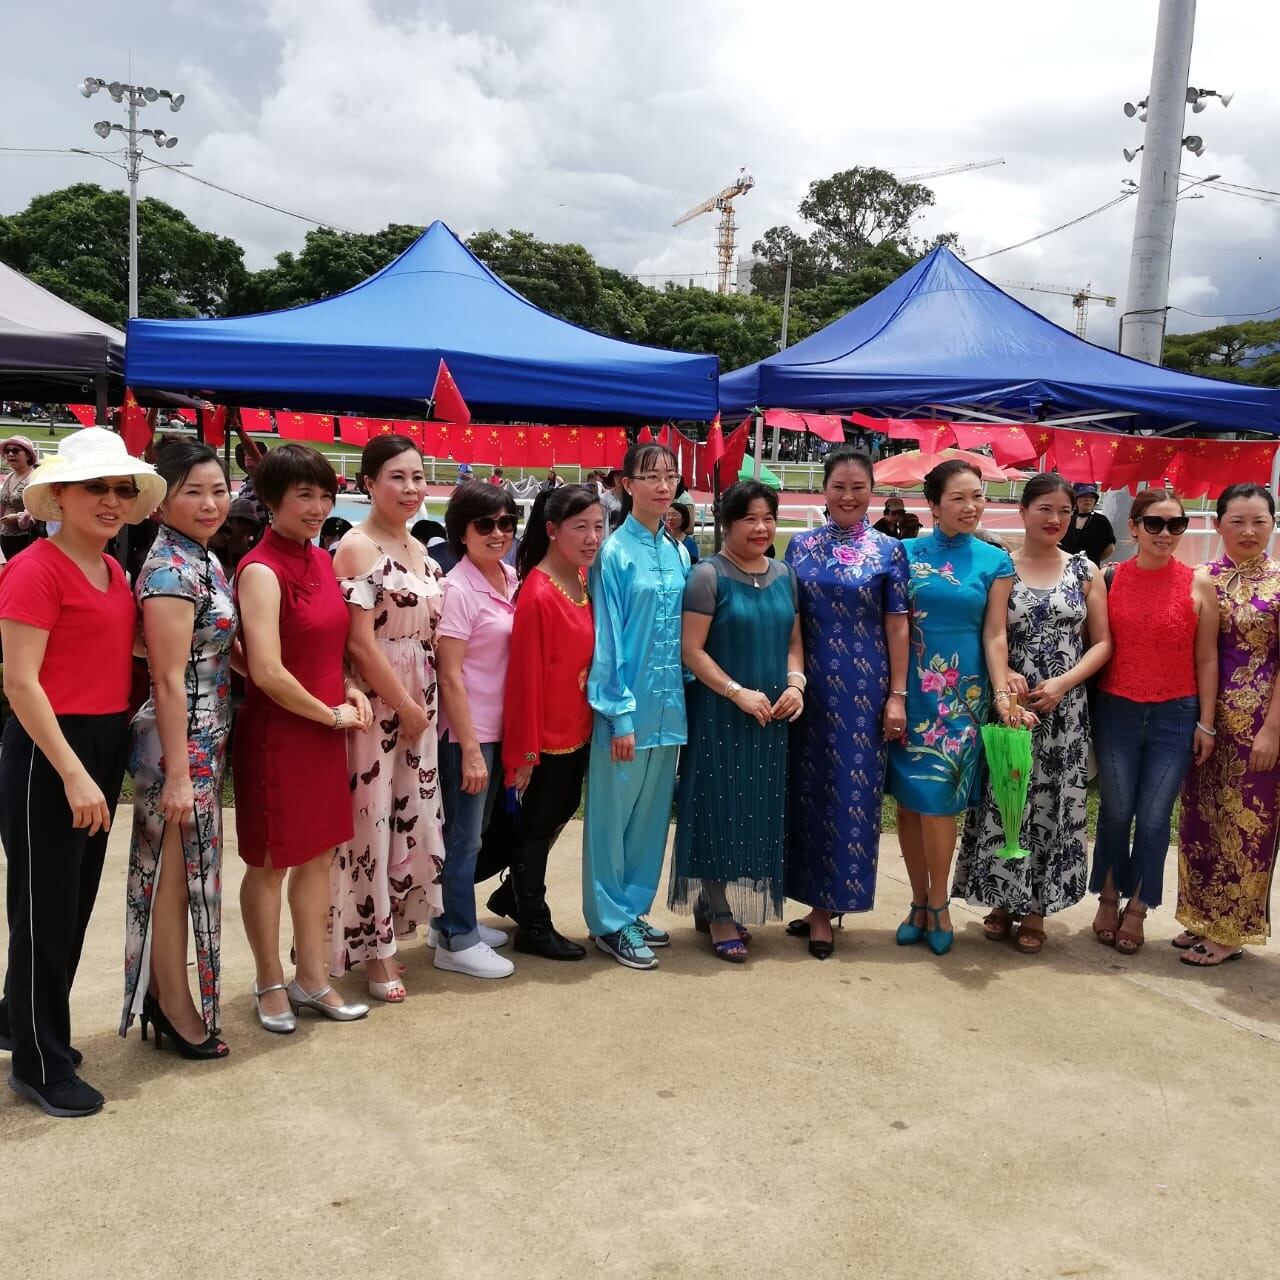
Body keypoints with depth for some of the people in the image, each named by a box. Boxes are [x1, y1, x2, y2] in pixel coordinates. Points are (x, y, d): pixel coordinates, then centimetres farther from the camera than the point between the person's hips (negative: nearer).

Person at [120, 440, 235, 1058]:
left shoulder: (202, 560, 9)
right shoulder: (171, 569, -19)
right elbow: (168, 681, -21)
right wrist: (178, 774, -21)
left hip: (203, 743, 9)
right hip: (179, 747, -9)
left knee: (181, 874, 18)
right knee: (178, 876, 4)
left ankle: (164, 999, 32)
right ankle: (176, 1010, 20)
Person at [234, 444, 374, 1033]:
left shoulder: (320, 559, 7)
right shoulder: (261, 570, -17)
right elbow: (267, 672, -23)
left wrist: (350, 690, 4)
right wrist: (332, 714, -12)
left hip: (324, 731, 8)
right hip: (277, 735, -8)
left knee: (318, 854, 15)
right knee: (270, 863, 9)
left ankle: (311, 979, 29)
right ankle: (270, 982, 27)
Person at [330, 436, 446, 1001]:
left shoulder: (418, 550, 13)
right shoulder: (357, 547, -12)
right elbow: (359, 641, -17)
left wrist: (423, 707, 9)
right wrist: (406, 706, -12)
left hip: (418, 706, 8)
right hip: (374, 705, -8)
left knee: (409, 819, 12)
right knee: (370, 821, 2)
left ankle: (381, 934, 28)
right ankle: (370, 950, 16)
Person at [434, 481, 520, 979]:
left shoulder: (511, 578, 5)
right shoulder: (457, 589, -17)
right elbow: (449, 677, -18)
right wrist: (470, 749, -19)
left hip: (498, 727, 8)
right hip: (465, 731, -7)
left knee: (473, 830, 18)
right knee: (464, 835, 3)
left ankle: (454, 920, 34)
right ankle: (457, 942, 16)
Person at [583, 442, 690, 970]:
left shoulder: (678, 553, 10)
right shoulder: (615, 552, -9)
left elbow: (686, 634, 14)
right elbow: (607, 637, -11)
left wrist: (685, 699, 8)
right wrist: (620, 713, -14)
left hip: (668, 705, 6)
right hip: (627, 703, -6)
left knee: (652, 812, 14)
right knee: (613, 812, 4)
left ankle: (633, 909, 28)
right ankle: (609, 922, 16)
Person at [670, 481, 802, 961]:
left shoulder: (784, 575, 9)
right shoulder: (709, 575, -9)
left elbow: (793, 640, 15)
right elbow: (691, 650, -13)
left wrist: (795, 683, -4)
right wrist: (738, 693, -19)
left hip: (771, 716, 6)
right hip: (719, 714, -6)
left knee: (758, 810, 11)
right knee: (720, 808, 1)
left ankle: (725, 903, 26)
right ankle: (718, 915, 12)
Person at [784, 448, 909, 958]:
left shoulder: (888, 550, 1)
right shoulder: (801, 546, 6)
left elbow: (897, 626, -1)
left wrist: (897, 694, -5)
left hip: (864, 687, -2)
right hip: (810, 684, 2)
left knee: (854, 790, 1)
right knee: (809, 789, 7)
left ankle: (828, 905, 14)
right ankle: (818, 906, 20)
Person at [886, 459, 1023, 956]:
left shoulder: (995, 561, 4)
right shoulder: (907, 553, 3)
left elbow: (995, 635, 1)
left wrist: (1002, 694, -11)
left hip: (962, 693, -1)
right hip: (911, 689, 1)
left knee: (938, 795, -5)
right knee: (910, 799, 5)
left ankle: (937, 904, 13)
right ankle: (920, 901, 20)